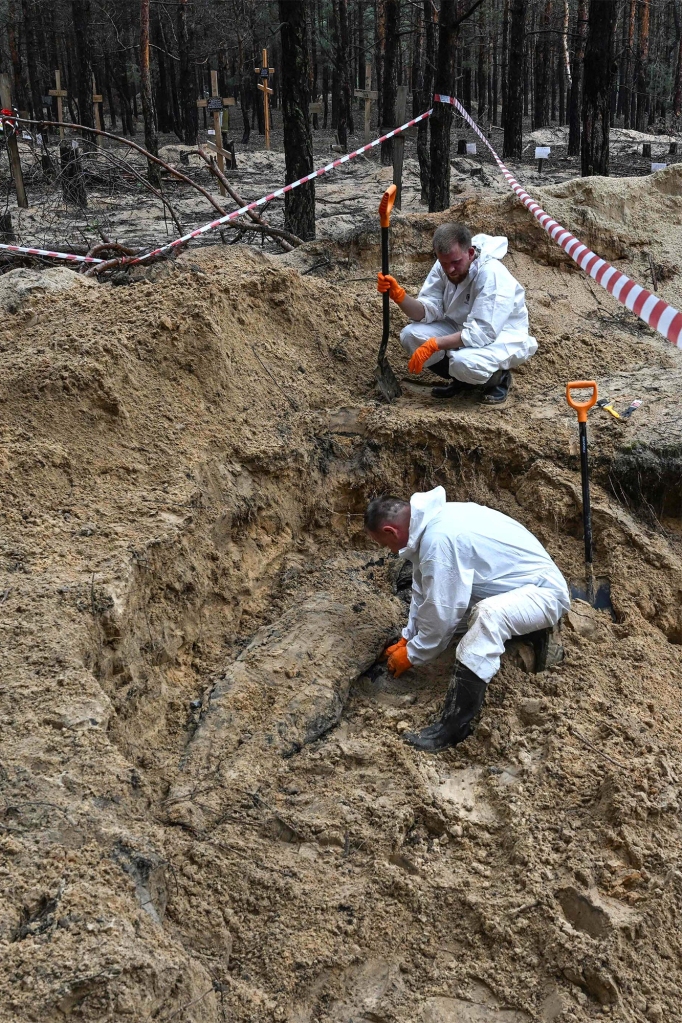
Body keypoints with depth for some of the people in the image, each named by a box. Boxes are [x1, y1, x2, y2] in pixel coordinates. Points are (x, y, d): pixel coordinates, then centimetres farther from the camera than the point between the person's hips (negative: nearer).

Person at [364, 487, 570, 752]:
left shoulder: (438, 539, -29)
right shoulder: (432, 519, 1)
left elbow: (440, 612, -22)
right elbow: (424, 590, 13)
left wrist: (412, 655, -7)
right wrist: (406, 638, 16)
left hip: (544, 592, -10)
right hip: (519, 588, 10)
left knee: (488, 614, -38)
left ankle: (452, 727, -33)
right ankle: (529, 632, 21)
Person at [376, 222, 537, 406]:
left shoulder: (492, 274, -30)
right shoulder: (443, 267, -10)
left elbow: (482, 333, -34)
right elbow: (428, 311, -11)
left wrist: (434, 344, -36)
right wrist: (399, 295, -30)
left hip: (502, 336, -7)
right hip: (461, 329, 7)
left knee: (464, 362, -38)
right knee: (410, 335, -14)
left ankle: (498, 378, -1)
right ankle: (461, 380, 6)